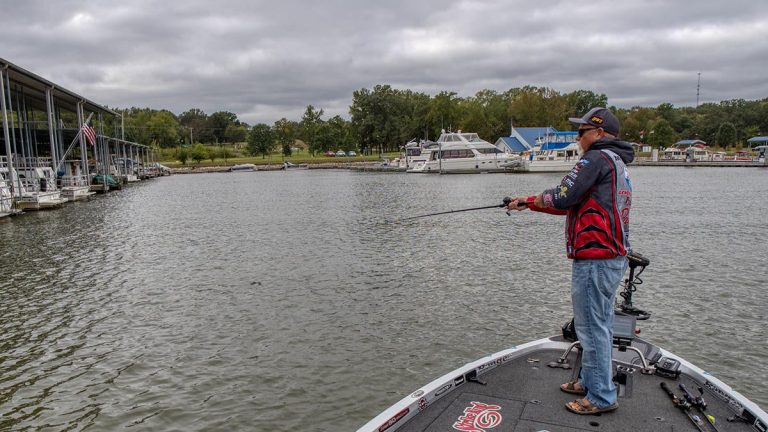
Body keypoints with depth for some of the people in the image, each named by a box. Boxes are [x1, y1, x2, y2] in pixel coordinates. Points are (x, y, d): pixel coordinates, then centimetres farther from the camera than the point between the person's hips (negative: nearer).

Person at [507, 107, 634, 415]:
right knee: (599, 325, 18)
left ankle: (601, 397, 7)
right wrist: (529, 203, 16)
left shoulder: (598, 158, -13)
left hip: (594, 258, -11)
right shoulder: (618, 164, 20)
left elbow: (563, 198, -18)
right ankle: (590, 381, 31)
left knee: (592, 327, -2)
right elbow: (574, 204, 19)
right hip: (614, 256, 11)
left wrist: (528, 200, 1)